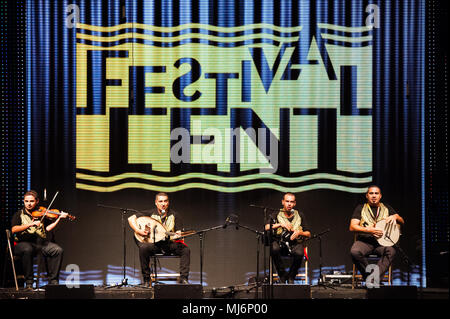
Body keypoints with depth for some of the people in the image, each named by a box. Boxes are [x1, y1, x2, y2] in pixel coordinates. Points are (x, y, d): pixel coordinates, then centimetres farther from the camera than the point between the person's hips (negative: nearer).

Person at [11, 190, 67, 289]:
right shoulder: (19, 214, 10)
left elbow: (48, 228, 7)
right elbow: (13, 229, -7)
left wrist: (59, 218, -4)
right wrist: (31, 224, -17)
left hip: (41, 242, 3)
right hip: (24, 243, -3)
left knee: (58, 250, -22)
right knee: (27, 250, -38)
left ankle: (53, 281, -15)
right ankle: (29, 282, -28)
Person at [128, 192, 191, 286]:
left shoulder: (174, 215, 8)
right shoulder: (151, 214, 4)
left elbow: (179, 232, 2)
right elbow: (131, 218, 0)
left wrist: (178, 235, -23)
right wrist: (138, 230, -16)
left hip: (169, 243, 1)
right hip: (154, 244, -1)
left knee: (185, 250, -26)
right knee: (143, 248, -33)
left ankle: (183, 278, -24)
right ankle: (146, 280, -21)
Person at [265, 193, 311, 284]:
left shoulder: (300, 216, 14)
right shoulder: (276, 216, 10)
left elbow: (308, 234, 11)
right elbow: (267, 228, -7)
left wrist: (299, 233, -10)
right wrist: (280, 224, -19)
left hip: (295, 243, 0)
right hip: (280, 243, 0)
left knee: (299, 253, -35)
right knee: (274, 249, -36)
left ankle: (291, 277, -8)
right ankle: (282, 275, -14)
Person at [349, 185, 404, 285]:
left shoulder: (386, 208, 20)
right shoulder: (361, 208, 14)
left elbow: (402, 222, 19)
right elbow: (352, 227, 2)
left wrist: (395, 217, -5)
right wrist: (368, 230, -14)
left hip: (382, 243, 1)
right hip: (364, 241, -1)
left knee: (391, 251, -34)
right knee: (354, 252, -34)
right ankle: (368, 275, -16)